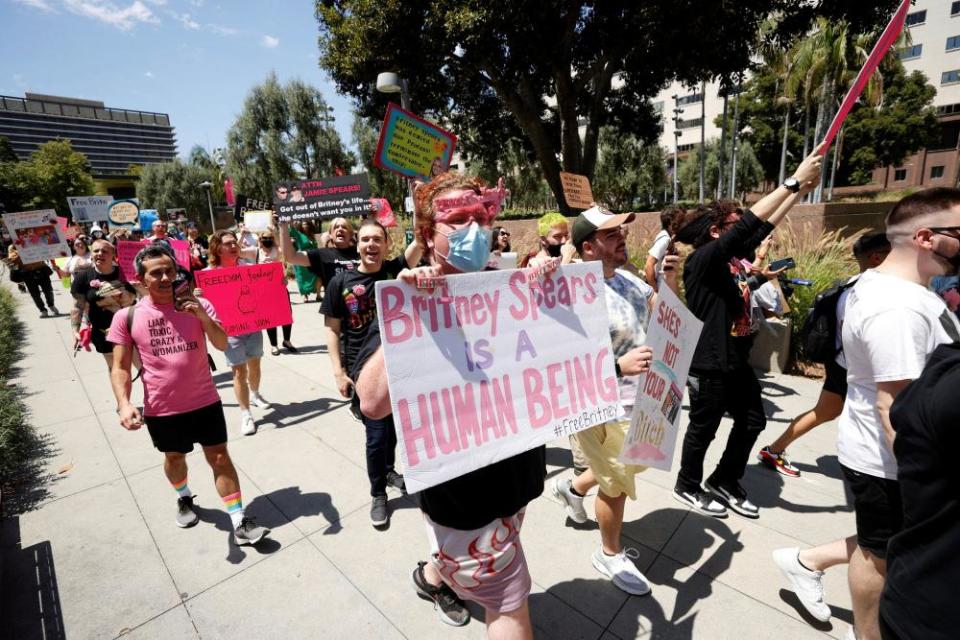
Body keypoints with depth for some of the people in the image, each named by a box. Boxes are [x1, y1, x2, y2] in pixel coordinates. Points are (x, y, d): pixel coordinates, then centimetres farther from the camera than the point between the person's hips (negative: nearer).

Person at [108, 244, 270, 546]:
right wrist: (124, 404, -18)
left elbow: (222, 344, -12)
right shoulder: (127, 317, -7)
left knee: (220, 457, 4)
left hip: (205, 400, 0)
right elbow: (120, 368, -4)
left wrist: (203, 317, -28)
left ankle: (240, 523, 13)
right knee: (174, 457, 23)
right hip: (161, 408, 1)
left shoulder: (198, 305, -7)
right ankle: (184, 499, 52)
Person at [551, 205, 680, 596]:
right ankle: (610, 555, 40)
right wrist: (619, 366, -38)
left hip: (639, 401, 8)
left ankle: (573, 487, 52)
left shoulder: (626, 277, 0)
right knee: (617, 484, 12)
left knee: (628, 467, 28)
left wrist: (670, 279, -6)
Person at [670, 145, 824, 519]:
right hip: (710, 366, -9)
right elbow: (749, 223, -25)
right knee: (703, 429, 7)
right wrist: (793, 180, -21)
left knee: (753, 421, 19)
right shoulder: (702, 260, -19)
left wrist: (800, 190, 12)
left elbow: (764, 225, 16)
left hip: (737, 361, 9)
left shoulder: (733, 257, 6)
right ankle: (687, 486, 29)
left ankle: (724, 480, 37)